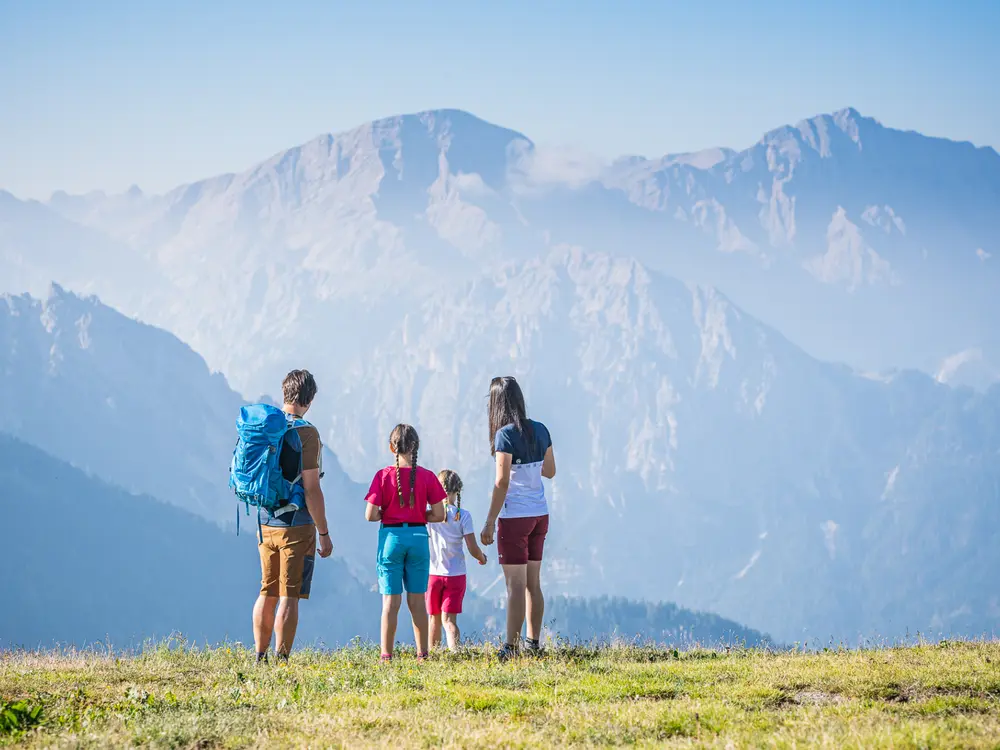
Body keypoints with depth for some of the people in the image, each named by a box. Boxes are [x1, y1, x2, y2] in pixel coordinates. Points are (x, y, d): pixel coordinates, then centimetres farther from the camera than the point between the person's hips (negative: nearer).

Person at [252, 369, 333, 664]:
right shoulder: (305, 433, -13)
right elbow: (311, 490, -16)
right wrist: (324, 533, -9)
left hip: (266, 525, 6)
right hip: (296, 525, -6)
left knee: (267, 593, 14)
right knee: (289, 597, -3)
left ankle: (260, 658, 19)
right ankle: (281, 661, -2)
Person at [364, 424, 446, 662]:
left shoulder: (384, 476, -7)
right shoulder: (427, 477, -3)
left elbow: (371, 515, -9)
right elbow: (438, 515, -2)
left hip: (391, 536, -1)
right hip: (419, 537, 2)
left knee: (391, 600, 2)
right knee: (417, 600, 10)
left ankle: (386, 655, 1)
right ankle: (422, 653, 13)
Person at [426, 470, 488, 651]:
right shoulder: (463, 516, -7)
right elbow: (473, 549, -8)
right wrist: (482, 558, 13)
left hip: (433, 574, 1)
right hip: (456, 575, -1)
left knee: (435, 619, 17)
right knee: (449, 619, -6)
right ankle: (454, 650, -26)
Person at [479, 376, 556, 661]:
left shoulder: (505, 435, -15)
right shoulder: (540, 430, 6)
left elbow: (502, 482, -17)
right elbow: (550, 471, 15)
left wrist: (489, 522, -13)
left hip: (515, 517, -7)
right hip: (540, 515, 7)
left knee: (515, 585, -5)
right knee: (533, 583, 13)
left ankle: (511, 646, -4)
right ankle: (533, 643, 16)